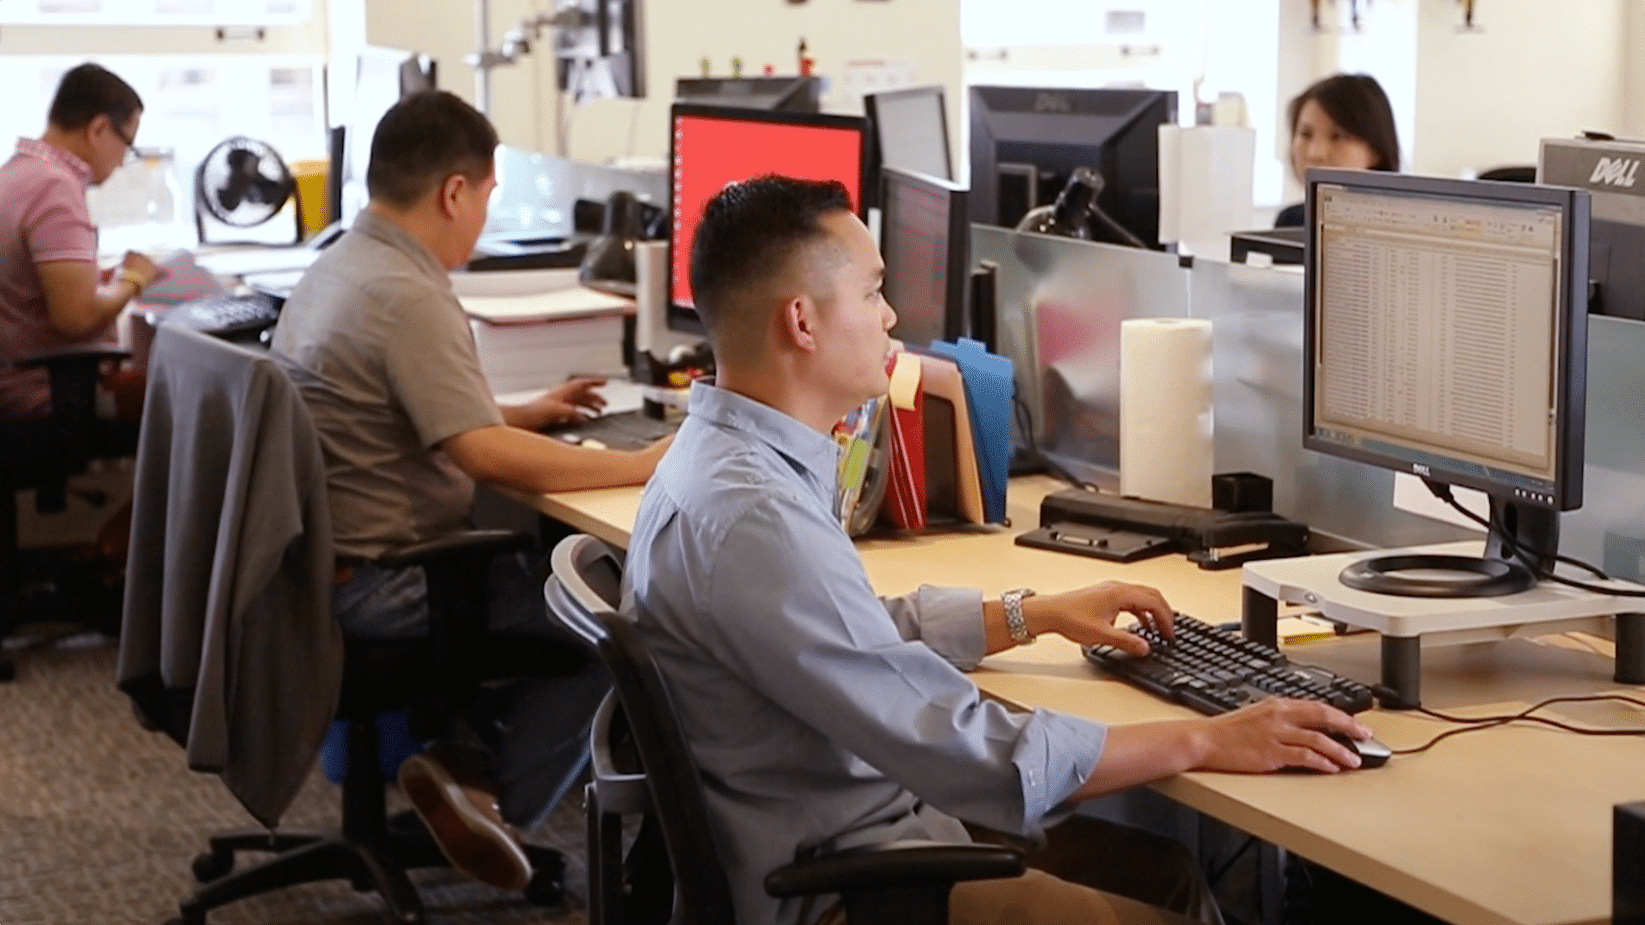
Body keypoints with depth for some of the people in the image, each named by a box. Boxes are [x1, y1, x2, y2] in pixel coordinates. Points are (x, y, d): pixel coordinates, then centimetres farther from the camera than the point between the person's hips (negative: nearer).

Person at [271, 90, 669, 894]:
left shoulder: (338, 267, 10)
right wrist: (642, 466, -20)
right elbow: (487, 456, -28)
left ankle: (471, 749, 13)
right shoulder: (409, 297, -22)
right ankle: (495, 799, -1)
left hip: (324, 558, 10)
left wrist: (525, 413, 25)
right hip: (374, 580, -10)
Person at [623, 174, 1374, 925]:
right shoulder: (747, 518, -27)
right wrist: (1204, 742, -19)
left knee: (1157, 865, 12)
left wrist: (1035, 615, 18)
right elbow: (968, 754, -27)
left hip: (828, 832, 10)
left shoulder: (733, 454, 6)